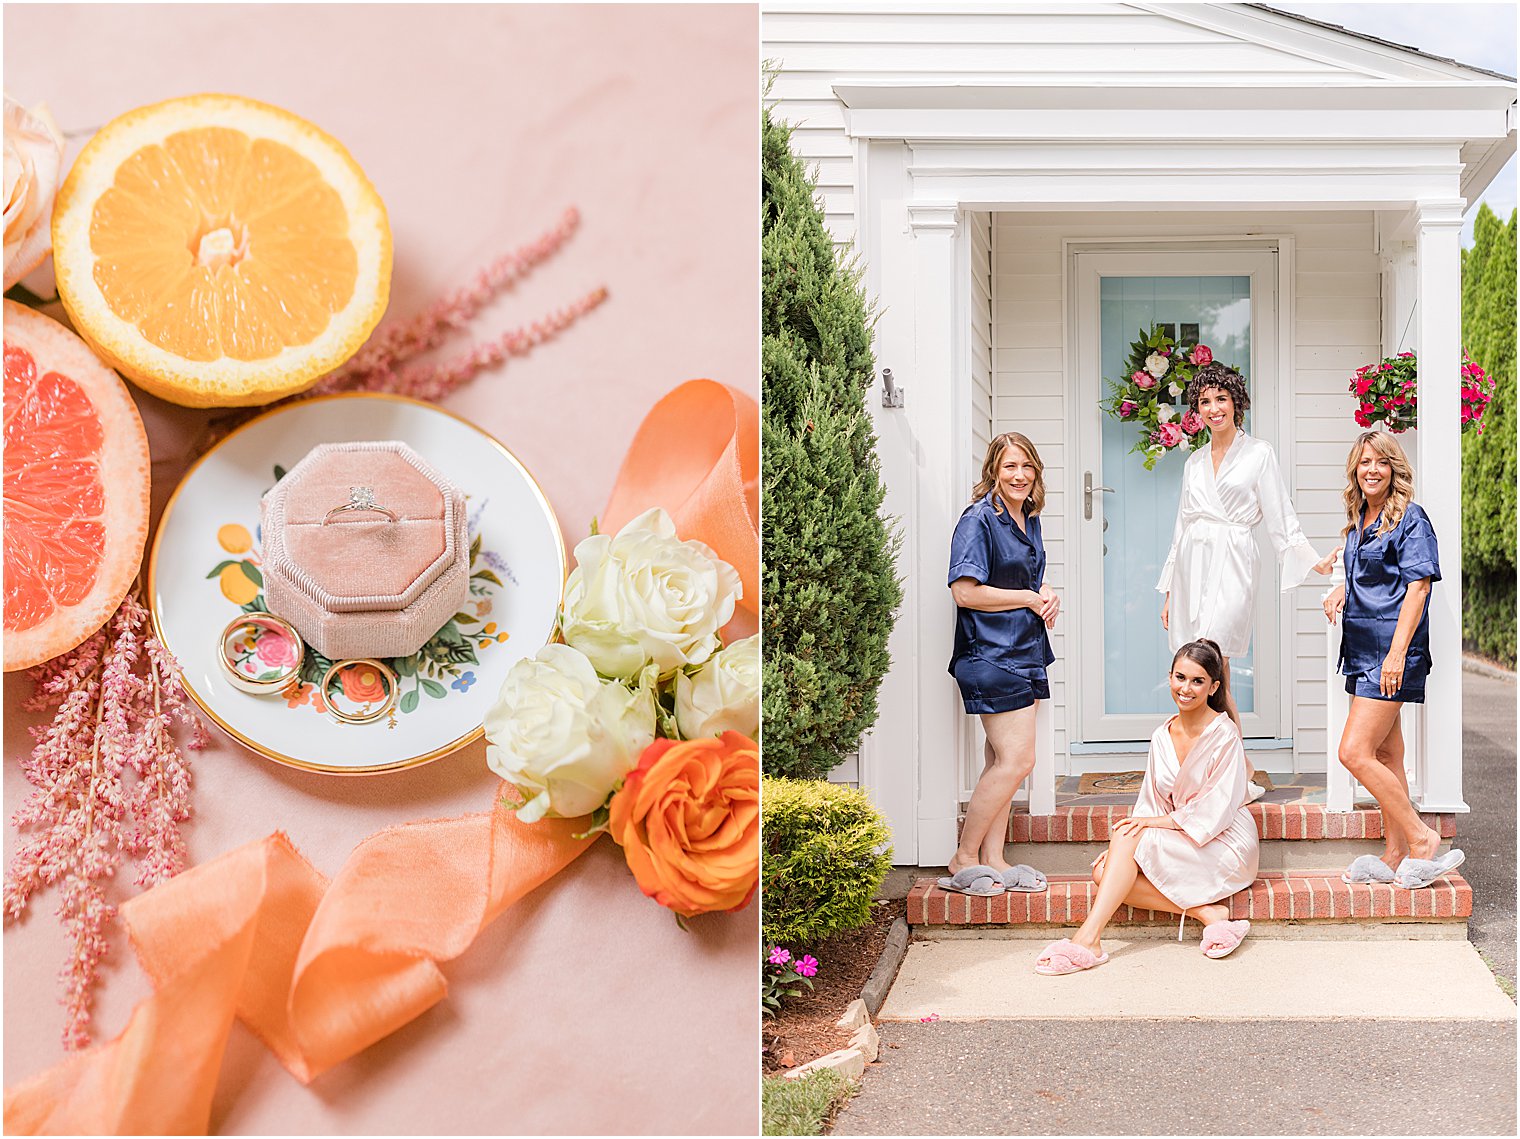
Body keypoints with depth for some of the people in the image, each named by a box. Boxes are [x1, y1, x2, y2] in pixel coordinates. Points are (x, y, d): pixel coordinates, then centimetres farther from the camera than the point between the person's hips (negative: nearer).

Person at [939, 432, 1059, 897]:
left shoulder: (1029, 520, 14)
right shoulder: (979, 520, -12)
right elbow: (966, 592, -18)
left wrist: (1048, 596, 6)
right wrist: (1028, 598, -11)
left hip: (1026, 652, 9)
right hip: (991, 655, -8)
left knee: (1002, 762, 9)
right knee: (1016, 760, -11)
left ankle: (992, 859, 14)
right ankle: (964, 860, 0)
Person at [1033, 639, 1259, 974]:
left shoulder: (1223, 734, -10)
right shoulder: (1162, 736, 10)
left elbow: (1218, 811, -14)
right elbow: (1150, 806, 10)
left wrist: (1159, 822, -19)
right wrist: (1121, 846, -7)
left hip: (1226, 847, -7)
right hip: (1177, 844, 7)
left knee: (1129, 836, -25)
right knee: (1103, 872, -16)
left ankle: (1088, 940, -32)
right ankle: (1207, 913, -20)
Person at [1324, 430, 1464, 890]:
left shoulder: (1410, 519, -9)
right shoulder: (1359, 521, 14)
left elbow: (1417, 589, -15)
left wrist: (1397, 653, -21)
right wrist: (1341, 590, 9)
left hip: (1392, 651, -9)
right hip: (1362, 651, 9)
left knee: (1355, 753, -14)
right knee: (1386, 756, 11)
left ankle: (1421, 839, -5)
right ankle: (1396, 855, 16)